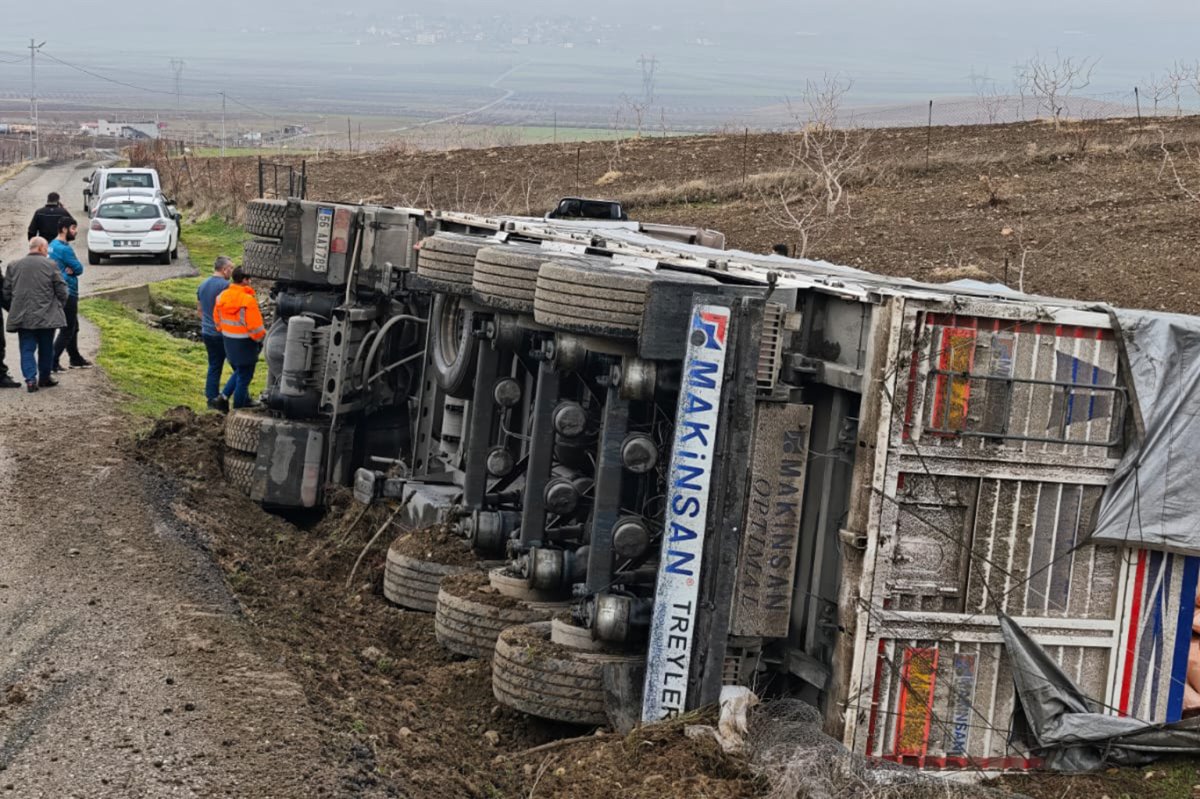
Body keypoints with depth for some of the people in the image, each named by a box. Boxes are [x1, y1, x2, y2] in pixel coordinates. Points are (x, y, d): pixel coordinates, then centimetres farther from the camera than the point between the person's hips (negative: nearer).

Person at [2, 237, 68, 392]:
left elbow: (6, 292, 7)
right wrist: (59, 307, 14)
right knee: (46, 348, 14)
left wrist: (14, 310, 20)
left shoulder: (13, 266, 4)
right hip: (46, 316, -2)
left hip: (23, 317, 2)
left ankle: (30, 379, -8)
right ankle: (44, 377, 22)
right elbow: (61, 290, -3)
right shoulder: (50, 265, -5)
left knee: (27, 349, 5)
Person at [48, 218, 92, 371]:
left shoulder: (53, 245, 12)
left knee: (73, 328, 20)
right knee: (67, 330, -5)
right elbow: (79, 269, -14)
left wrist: (70, 269, -8)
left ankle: (75, 359, 30)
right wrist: (72, 269, 4)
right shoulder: (64, 249, -19)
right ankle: (52, 362, -8)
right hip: (67, 293, -10)